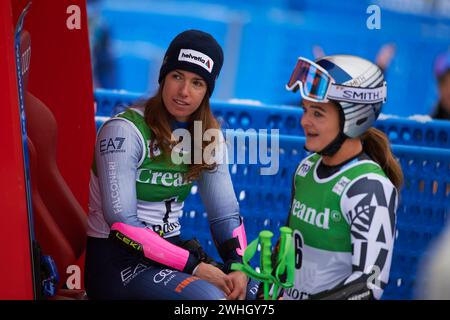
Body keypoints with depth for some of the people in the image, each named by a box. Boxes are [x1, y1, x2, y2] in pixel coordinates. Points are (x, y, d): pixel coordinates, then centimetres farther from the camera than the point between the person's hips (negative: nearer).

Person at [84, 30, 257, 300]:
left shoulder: (207, 138, 6)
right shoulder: (124, 131, -14)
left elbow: (225, 212, 3)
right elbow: (121, 224, -20)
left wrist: (239, 267, -17)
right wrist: (194, 266, -22)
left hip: (171, 250, 6)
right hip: (117, 260, -6)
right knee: (208, 295, -30)